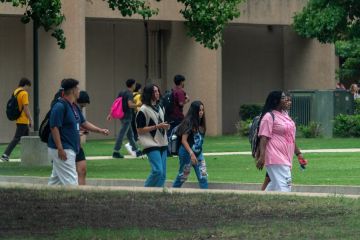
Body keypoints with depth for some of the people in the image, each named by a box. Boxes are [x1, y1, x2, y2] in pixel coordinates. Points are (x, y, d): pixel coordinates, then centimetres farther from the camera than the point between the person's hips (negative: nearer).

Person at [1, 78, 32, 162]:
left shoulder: (16, 92, 10)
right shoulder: (24, 93, -15)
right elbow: (26, 108, -19)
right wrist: (31, 120, -12)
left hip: (18, 119, 9)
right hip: (23, 120, -9)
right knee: (16, 138, -7)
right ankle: (5, 154, -11)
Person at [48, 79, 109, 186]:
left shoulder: (74, 106, 14)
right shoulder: (60, 106, -16)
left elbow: (83, 123, 23)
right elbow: (54, 127, -19)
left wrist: (100, 130, 13)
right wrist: (60, 149, -23)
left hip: (71, 149, 10)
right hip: (62, 150, -10)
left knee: (56, 179, 15)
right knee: (71, 180, -11)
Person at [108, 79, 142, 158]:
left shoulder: (122, 93, 11)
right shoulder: (130, 94, -14)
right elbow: (130, 105, -27)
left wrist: (110, 114, 16)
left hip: (122, 116, 9)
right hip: (127, 117, -9)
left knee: (130, 134, 15)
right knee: (122, 134, -5)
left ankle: (136, 150, 22)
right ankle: (116, 152, -3)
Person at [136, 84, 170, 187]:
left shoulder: (160, 108, 15)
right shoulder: (143, 110, -9)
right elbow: (140, 130, -12)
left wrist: (165, 126, 7)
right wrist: (157, 126, -16)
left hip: (162, 144, 8)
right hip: (151, 144, -8)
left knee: (163, 174, 3)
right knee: (157, 171, -19)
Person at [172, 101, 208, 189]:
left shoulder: (200, 123, 6)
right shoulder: (188, 122, -15)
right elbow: (184, 140, -19)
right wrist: (191, 154, -25)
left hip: (198, 153, 7)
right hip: (187, 153, -7)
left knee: (203, 176, -1)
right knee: (182, 176, 7)